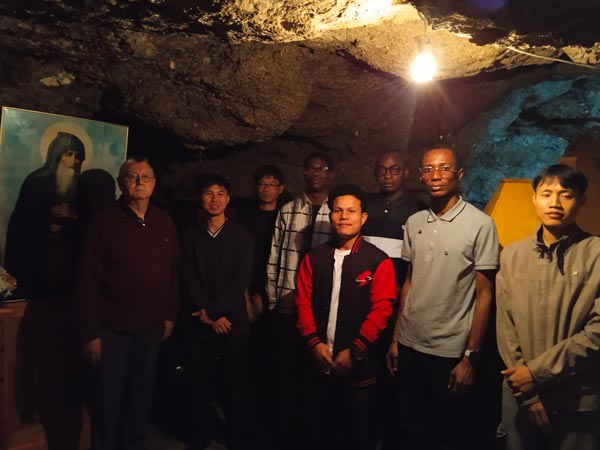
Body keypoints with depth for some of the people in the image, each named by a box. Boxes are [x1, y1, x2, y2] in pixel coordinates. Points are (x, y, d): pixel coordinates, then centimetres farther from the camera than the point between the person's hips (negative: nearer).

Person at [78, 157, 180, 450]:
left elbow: (173, 272, 8)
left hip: (150, 329, 4)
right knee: (107, 401, 9)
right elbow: (89, 281, -10)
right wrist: (91, 333, -11)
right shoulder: (104, 223, -8)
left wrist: (170, 315, 7)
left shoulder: (164, 223, 3)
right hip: (111, 330, -3)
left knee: (141, 396, 17)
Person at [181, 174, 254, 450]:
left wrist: (212, 309, -14)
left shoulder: (241, 236, 1)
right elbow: (189, 279, -1)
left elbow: (242, 279, -7)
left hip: (233, 319, -1)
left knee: (235, 383, 5)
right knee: (200, 382, 8)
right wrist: (209, 315, -10)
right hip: (200, 321, 2)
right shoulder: (191, 236, 6)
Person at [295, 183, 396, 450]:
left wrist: (354, 351, -17)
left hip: (358, 368, -2)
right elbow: (304, 301, 1)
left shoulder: (378, 261, -6)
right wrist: (314, 341, -11)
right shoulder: (315, 257, 4)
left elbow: (381, 309, -12)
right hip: (320, 364, 3)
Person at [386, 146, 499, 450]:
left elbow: (483, 295, -8)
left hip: (450, 351, -4)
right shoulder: (414, 223, 4)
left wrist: (471, 357, -10)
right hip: (409, 345, 4)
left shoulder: (480, 225, -9)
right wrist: (395, 339, 7)